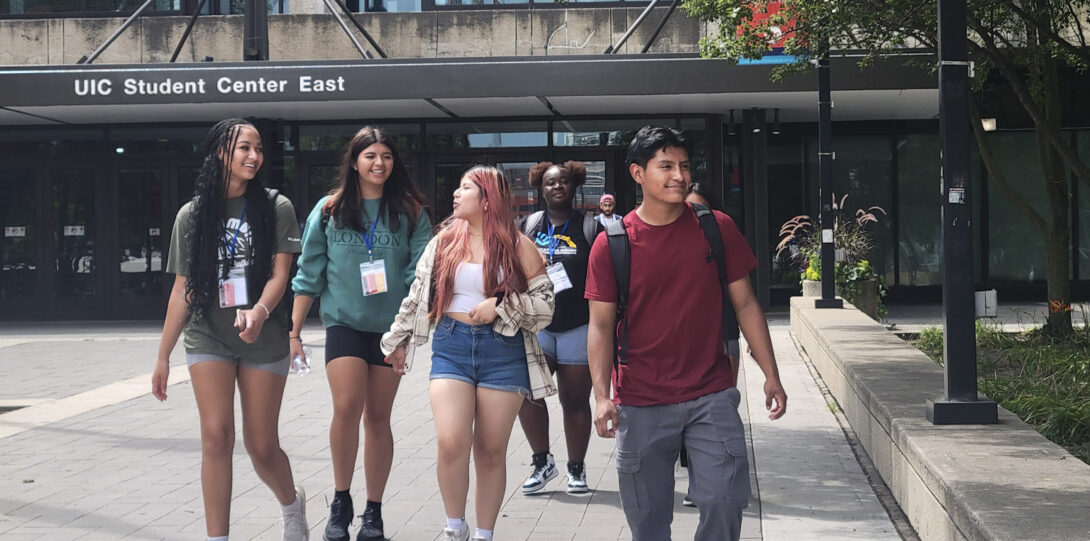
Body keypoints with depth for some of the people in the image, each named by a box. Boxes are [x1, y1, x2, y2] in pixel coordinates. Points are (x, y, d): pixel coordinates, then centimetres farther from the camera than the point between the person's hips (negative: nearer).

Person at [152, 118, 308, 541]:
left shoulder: (276, 209, 1)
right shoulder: (193, 215, 6)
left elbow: (279, 274, -7)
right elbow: (182, 289, 9)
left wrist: (258, 312, -29)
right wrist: (163, 356, 8)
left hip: (263, 342, -1)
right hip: (208, 338, 1)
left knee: (262, 446, 4)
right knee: (216, 436, -13)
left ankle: (292, 504, 36)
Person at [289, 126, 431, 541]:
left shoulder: (409, 212, 4)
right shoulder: (329, 210, 4)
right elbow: (309, 274, 6)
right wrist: (294, 331, 3)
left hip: (391, 325, 1)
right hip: (343, 322, -1)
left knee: (378, 417, 6)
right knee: (347, 408, -17)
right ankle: (340, 502, 1)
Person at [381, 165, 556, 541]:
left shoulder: (517, 246, 1)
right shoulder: (445, 240, 9)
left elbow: (545, 303, 0)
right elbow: (417, 295, 16)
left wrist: (501, 306, -13)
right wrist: (399, 340, 18)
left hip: (502, 351, -1)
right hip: (451, 347, 1)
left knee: (490, 451, 3)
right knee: (450, 443, -15)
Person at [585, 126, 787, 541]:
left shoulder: (717, 228, 1)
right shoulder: (611, 244, -3)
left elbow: (744, 303, 6)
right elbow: (601, 324, -3)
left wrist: (771, 375, 4)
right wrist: (602, 396, -14)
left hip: (712, 397, 1)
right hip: (641, 405, -1)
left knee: (726, 499, -7)